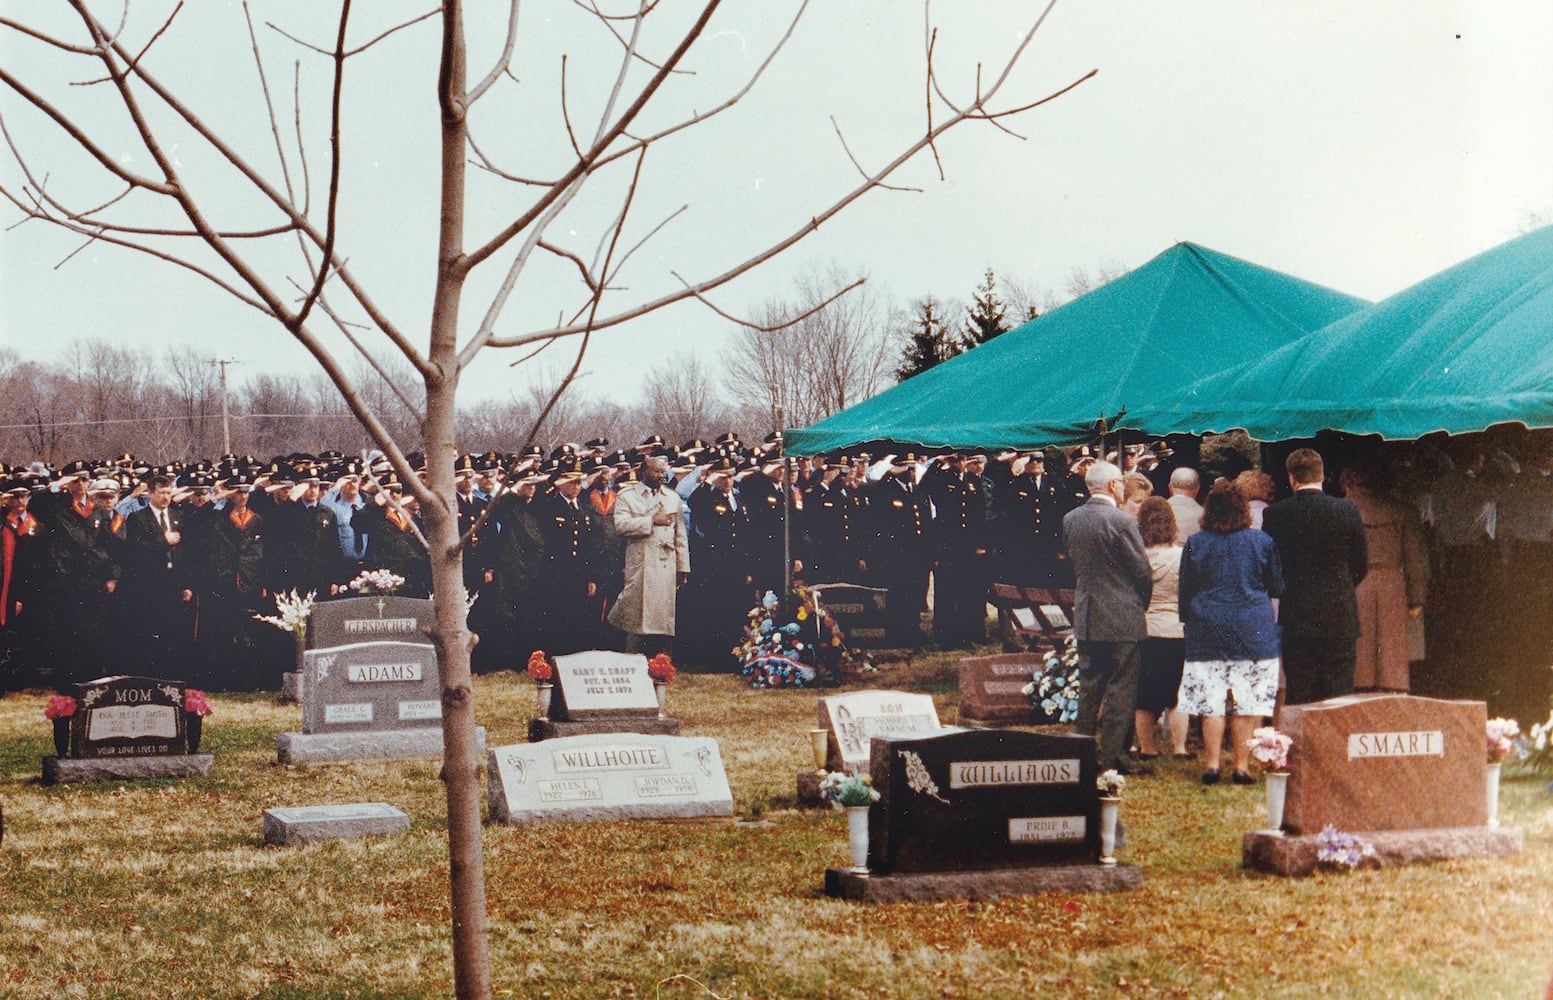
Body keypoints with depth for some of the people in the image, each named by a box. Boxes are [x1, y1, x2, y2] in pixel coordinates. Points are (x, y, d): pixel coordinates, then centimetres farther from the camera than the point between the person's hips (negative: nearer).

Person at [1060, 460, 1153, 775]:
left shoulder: (1070, 520, 3)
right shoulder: (1121, 522, -16)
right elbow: (1143, 572, -11)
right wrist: (1141, 605, 6)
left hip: (1085, 616, 6)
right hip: (1122, 618, -6)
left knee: (1089, 686, 14)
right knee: (1121, 689, 1)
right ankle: (1113, 755, 2)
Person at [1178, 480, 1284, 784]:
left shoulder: (1195, 543, -1)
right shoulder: (1261, 542, -1)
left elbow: (1185, 590, 5)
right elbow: (1277, 587, 7)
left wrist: (1187, 622, 19)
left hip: (1207, 633, 1)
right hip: (1253, 632, -1)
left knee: (1210, 703, 3)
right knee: (1248, 703, 3)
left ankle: (1212, 765, 2)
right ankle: (1241, 766, 3)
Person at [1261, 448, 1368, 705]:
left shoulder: (1274, 514, -4)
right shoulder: (1347, 510, -4)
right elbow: (1361, 565, 6)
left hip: (1294, 619, 0)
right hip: (1340, 618, 0)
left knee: (1299, 696, 4)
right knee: (1340, 697, 4)